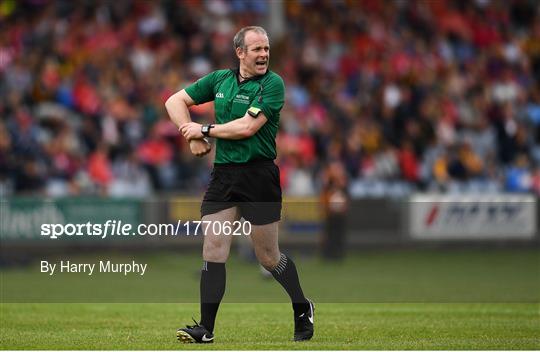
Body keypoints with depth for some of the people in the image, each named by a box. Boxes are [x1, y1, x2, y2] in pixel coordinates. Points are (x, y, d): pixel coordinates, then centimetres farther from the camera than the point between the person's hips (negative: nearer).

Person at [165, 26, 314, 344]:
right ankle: (206, 329, -2)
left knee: (269, 258, 5)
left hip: (258, 175, -4)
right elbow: (175, 101, 16)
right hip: (223, 174, 4)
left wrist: (204, 130, -7)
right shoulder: (219, 79, 9)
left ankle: (303, 309, 28)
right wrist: (194, 137, 2)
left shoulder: (273, 84, -8)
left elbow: (247, 127, -17)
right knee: (214, 249, -4)